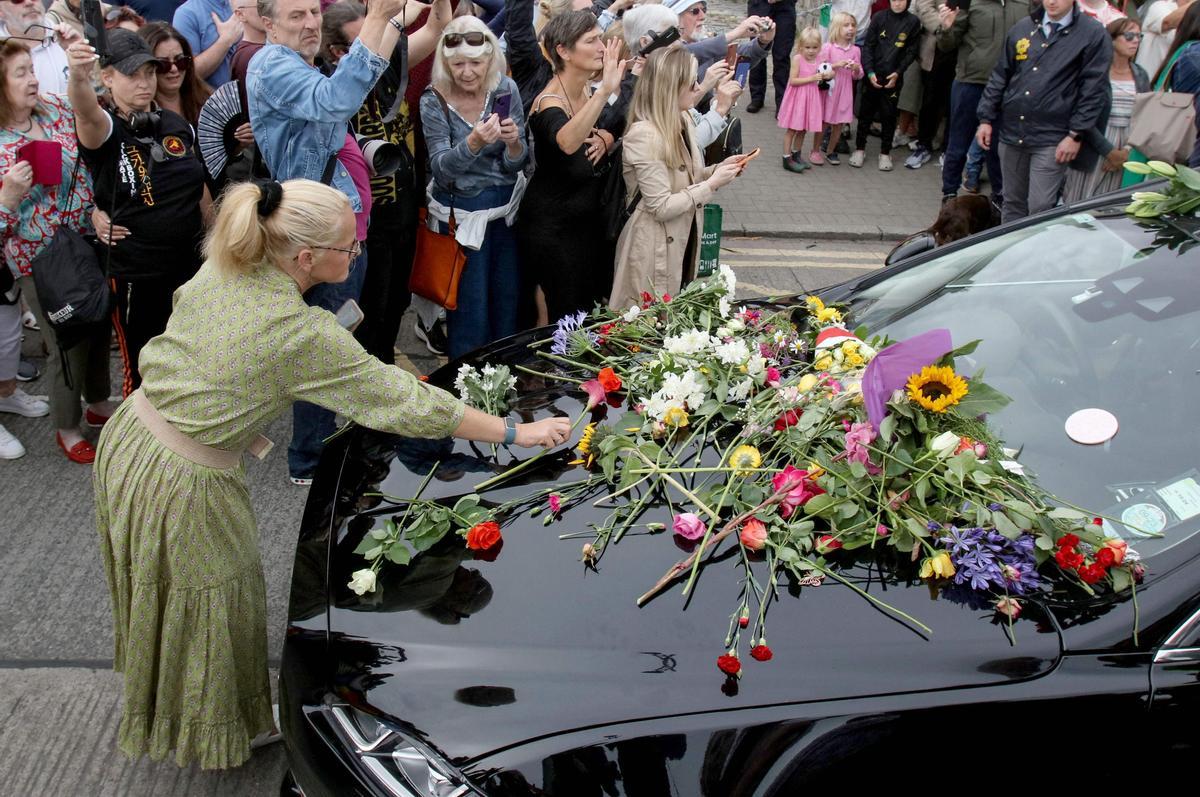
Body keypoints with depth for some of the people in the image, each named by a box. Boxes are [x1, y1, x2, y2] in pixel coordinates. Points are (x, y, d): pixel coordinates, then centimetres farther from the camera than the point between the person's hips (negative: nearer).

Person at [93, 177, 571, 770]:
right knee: (209, 609, 17)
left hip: (130, 433, 8)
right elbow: (406, 404, -21)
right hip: (181, 483, -8)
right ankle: (212, 738, 42)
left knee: (163, 599, 29)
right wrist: (517, 432, -12)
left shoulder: (222, 268, -7)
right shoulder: (305, 336, -27)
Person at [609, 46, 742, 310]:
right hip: (654, 249, -8)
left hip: (682, 241, 8)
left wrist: (717, 170, -2)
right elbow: (661, 207, -24)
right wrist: (712, 185, -19)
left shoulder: (682, 120, 3)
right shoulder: (644, 135, -24)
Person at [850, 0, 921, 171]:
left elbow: (911, 52, 1)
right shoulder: (879, 17, -1)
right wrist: (870, 72, -10)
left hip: (893, 77, 0)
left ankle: (885, 153, 16)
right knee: (866, 112, 7)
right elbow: (868, 46, -1)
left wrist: (898, 73, -9)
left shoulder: (913, 22, -1)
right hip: (873, 75, 0)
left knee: (889, 115, 4)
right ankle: (860, 148, 19)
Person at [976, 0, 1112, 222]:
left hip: (1051, 140, -4)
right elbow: (999, 77, 14)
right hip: (1011, 132, 4)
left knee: (1040, 209, -7)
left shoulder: (1093, 35, -3)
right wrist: (986, 119, 8)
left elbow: (1093, 91, -6)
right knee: (1012, 204, 13)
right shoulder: (1022, 29, 10)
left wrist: (1076, 135, -11)